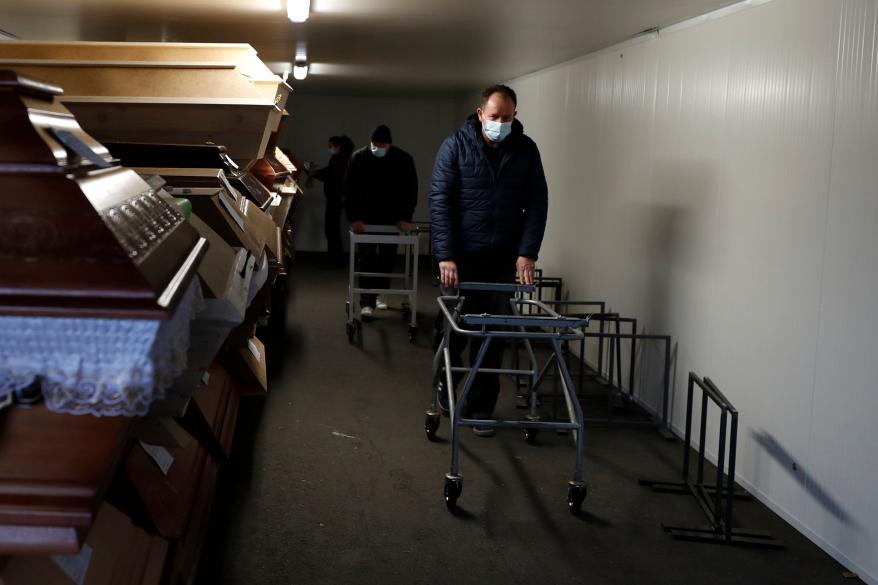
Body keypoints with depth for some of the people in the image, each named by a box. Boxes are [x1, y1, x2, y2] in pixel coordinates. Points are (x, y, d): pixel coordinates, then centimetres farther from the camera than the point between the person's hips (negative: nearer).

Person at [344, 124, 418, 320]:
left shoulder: (404, 159, -8)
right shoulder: (358, 158, -8)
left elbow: (411, 191, -4)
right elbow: (349, 190, -7)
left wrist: (405, 218, -12)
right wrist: (354, 218, -16)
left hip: (392, 219, 1)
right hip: (366, 218, -1)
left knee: (387, 259, 5)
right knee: (366, 258, -7)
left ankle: (381, 295, 20)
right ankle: (367, 302, -8)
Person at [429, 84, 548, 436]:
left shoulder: (526, 150, 1)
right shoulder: (456, 146, -7)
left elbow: (537, 204, 1)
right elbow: (440, 202, -10)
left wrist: (527, 253, -10)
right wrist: (446, 256, -18)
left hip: (503, 259, 2)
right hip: (460, 257, -2)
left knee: (494, 335, 2)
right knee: (453, 328, 8)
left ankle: (480, 408, 12)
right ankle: (445, 385, 35)